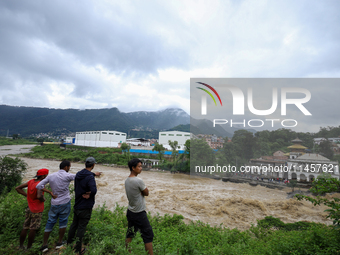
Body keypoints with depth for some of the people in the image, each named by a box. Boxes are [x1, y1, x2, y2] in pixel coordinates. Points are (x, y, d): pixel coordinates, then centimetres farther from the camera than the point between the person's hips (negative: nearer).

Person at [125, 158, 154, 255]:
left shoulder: (127, 180, 1)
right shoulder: (138, 181, -24)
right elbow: (146, 193, -11)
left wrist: (140, 192, -4)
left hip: (130, 212, 8)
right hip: (139, 213, -8)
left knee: (130, 234, 19)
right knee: (148, 235, 3)